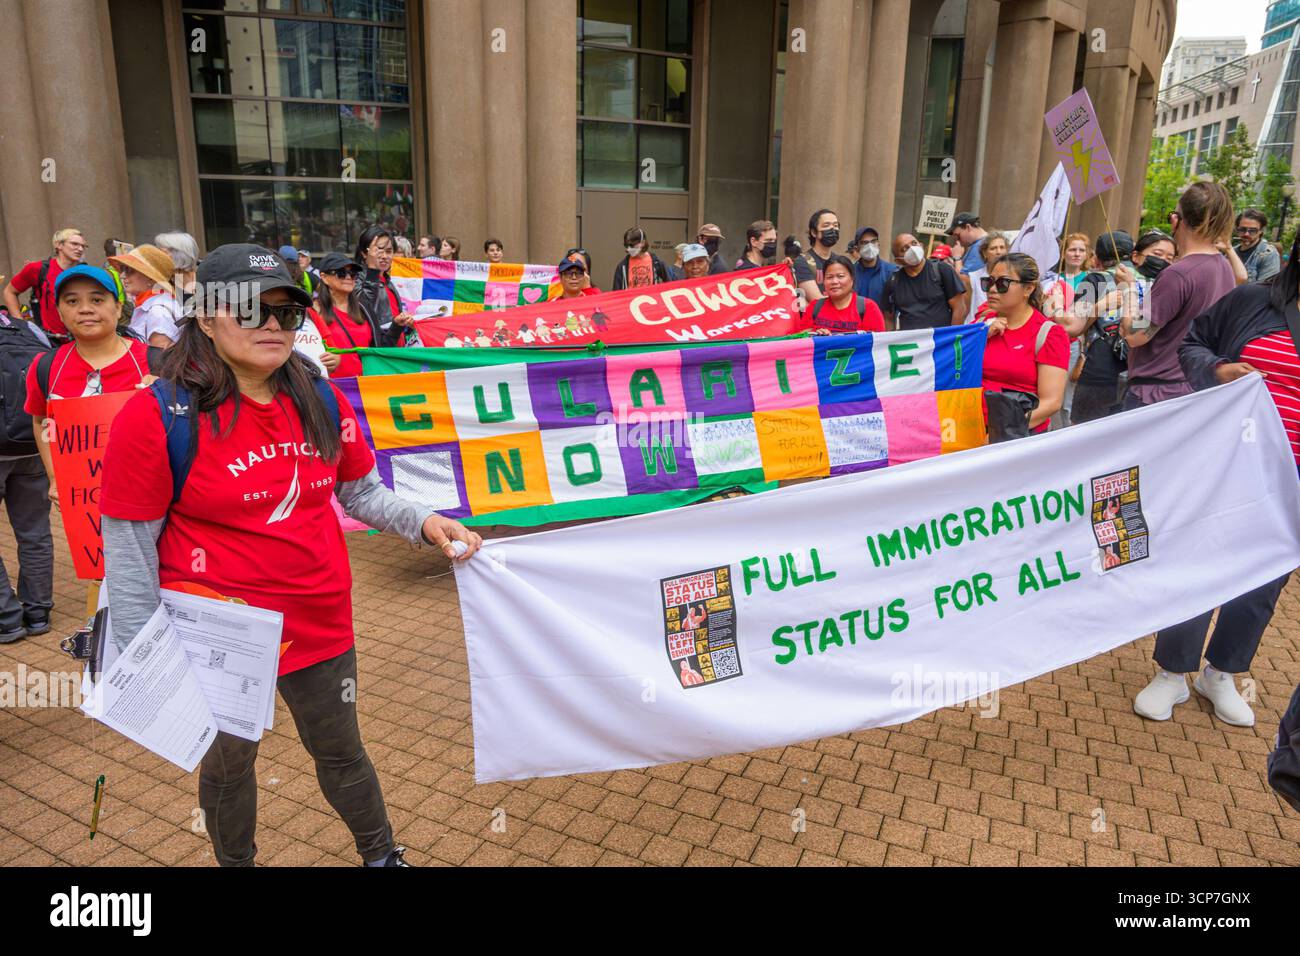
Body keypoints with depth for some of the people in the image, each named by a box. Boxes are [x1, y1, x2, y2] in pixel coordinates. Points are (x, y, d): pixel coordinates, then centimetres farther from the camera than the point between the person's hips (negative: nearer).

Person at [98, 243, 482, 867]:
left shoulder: (321, 401, -3)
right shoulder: (157, 417, -16)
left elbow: (362, 493, 7)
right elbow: (128, 548, -11)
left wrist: (423, 521, -12)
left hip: (321, 624, 4)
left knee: (341, 751, 21)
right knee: (229, 763, 21)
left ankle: (381, 856, 44)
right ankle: (235, 860, 50)